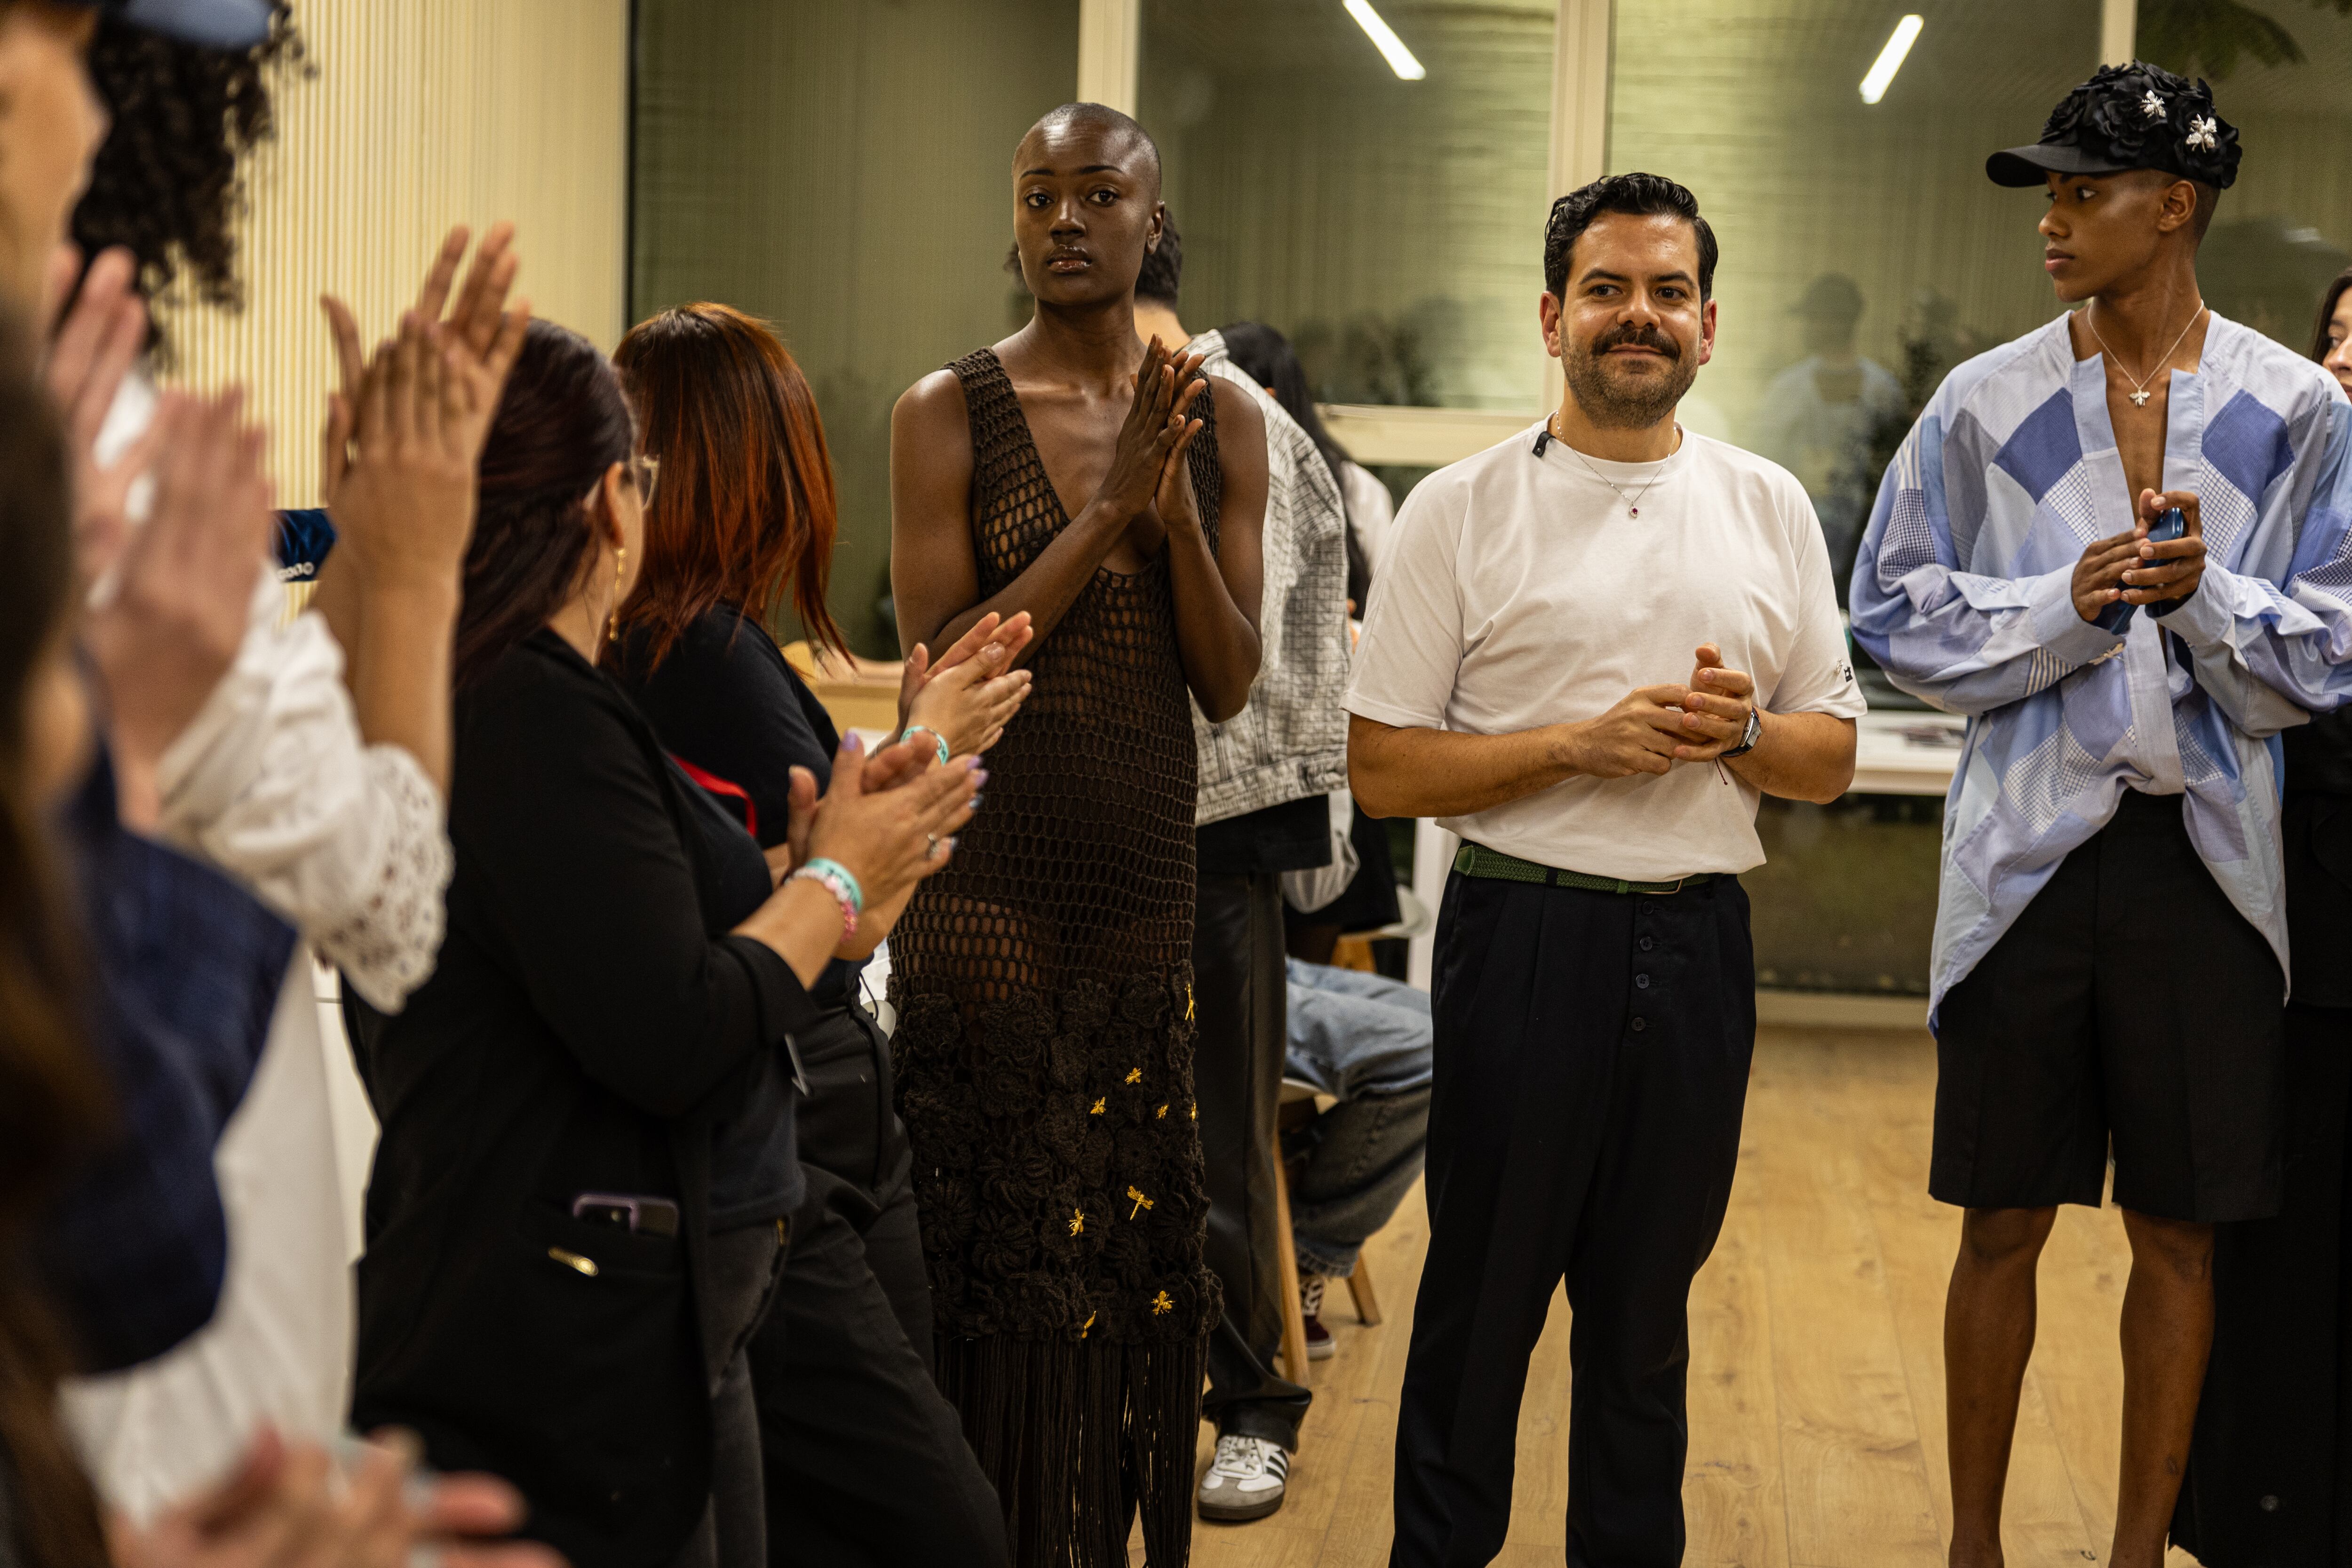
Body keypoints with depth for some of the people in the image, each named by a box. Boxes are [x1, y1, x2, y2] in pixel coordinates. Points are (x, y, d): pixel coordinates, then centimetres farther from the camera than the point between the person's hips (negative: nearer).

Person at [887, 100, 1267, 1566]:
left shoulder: (1222, 418, 6)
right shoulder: (950, 412, -3)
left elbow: (1231, 686, 2)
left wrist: (1176, 515, -13)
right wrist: (1104, 511, -15)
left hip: (1151, 890, 3)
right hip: (990, 889, -3)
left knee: (1138, 1243, 7)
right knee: (998, 1246, 2)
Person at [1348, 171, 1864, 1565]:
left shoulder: (1771, 509, 9)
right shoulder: (1462, 510, -2)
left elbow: (1832, 762, 11)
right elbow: (1386, 770, -6)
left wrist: (1741, 731, -11)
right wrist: (1586, 742, -16)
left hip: (1699, 942, 3)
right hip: (1524, 934, -3)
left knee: (1649, 1306, 14)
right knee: (1483, 1295, 6)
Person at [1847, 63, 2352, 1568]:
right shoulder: (1987, 404, 2)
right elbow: (1900, 620, 2)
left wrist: (2200, 593, -16)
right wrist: (2068, 602, -13)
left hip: (2205, 859, 0)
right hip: (2031, 849, 0)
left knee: (2180, 1232, 7)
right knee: (2006, 1222, 7)